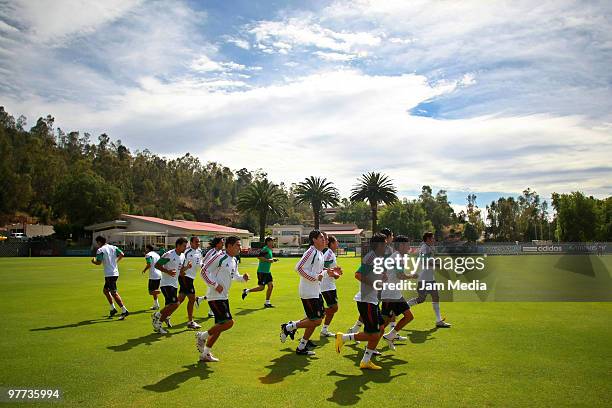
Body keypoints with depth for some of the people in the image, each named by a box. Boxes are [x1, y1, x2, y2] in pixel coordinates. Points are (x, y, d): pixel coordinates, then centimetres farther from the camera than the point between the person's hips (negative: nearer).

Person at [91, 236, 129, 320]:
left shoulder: (100, 250, -8)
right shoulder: (113, 247, 11)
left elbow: (99, 262, -15)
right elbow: (121, 254, 3)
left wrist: (93, 261, 6)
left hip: (109, 274, -8)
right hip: (115, 273, 8)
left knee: (114, 293, -8)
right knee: (105, 290, 22)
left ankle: (124, 311, -12)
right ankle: (113, 309, 22)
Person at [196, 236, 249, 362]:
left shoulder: (234, 260, 11)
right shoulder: (220, 257, -15)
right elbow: (204, 271, -16)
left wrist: (243, 278, 5)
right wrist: (215, 285, -18)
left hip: (223, 297, 9)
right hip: (215, 297, -9)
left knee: (220, 326, 11)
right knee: (229, 322, -15)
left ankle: (205, 354, 22)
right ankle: (202, 336, 4)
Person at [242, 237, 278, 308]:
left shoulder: (270, 250, 15)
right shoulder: (265, 249, -15)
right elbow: (259, 257, -25)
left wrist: (272, 259, 13)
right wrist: (268, 260, -23)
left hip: (267, 271, 9)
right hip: (262, 271, -9)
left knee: (270, 285, 3)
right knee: (261, 287, -6)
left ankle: (267, 302, 10)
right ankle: (247, 291, 13)